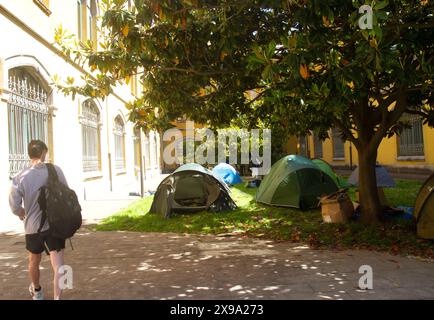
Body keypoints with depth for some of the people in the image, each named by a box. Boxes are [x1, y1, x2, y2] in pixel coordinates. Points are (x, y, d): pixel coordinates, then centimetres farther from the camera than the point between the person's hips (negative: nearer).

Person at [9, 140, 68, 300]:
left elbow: (14, 206, -9)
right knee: (58, 265, -1)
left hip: (33, 226, 2)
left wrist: (22, 213, 12)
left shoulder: (20, 177, -11)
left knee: (34, 262, 25)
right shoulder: (55, 170, -10)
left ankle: (36, 291, 49)